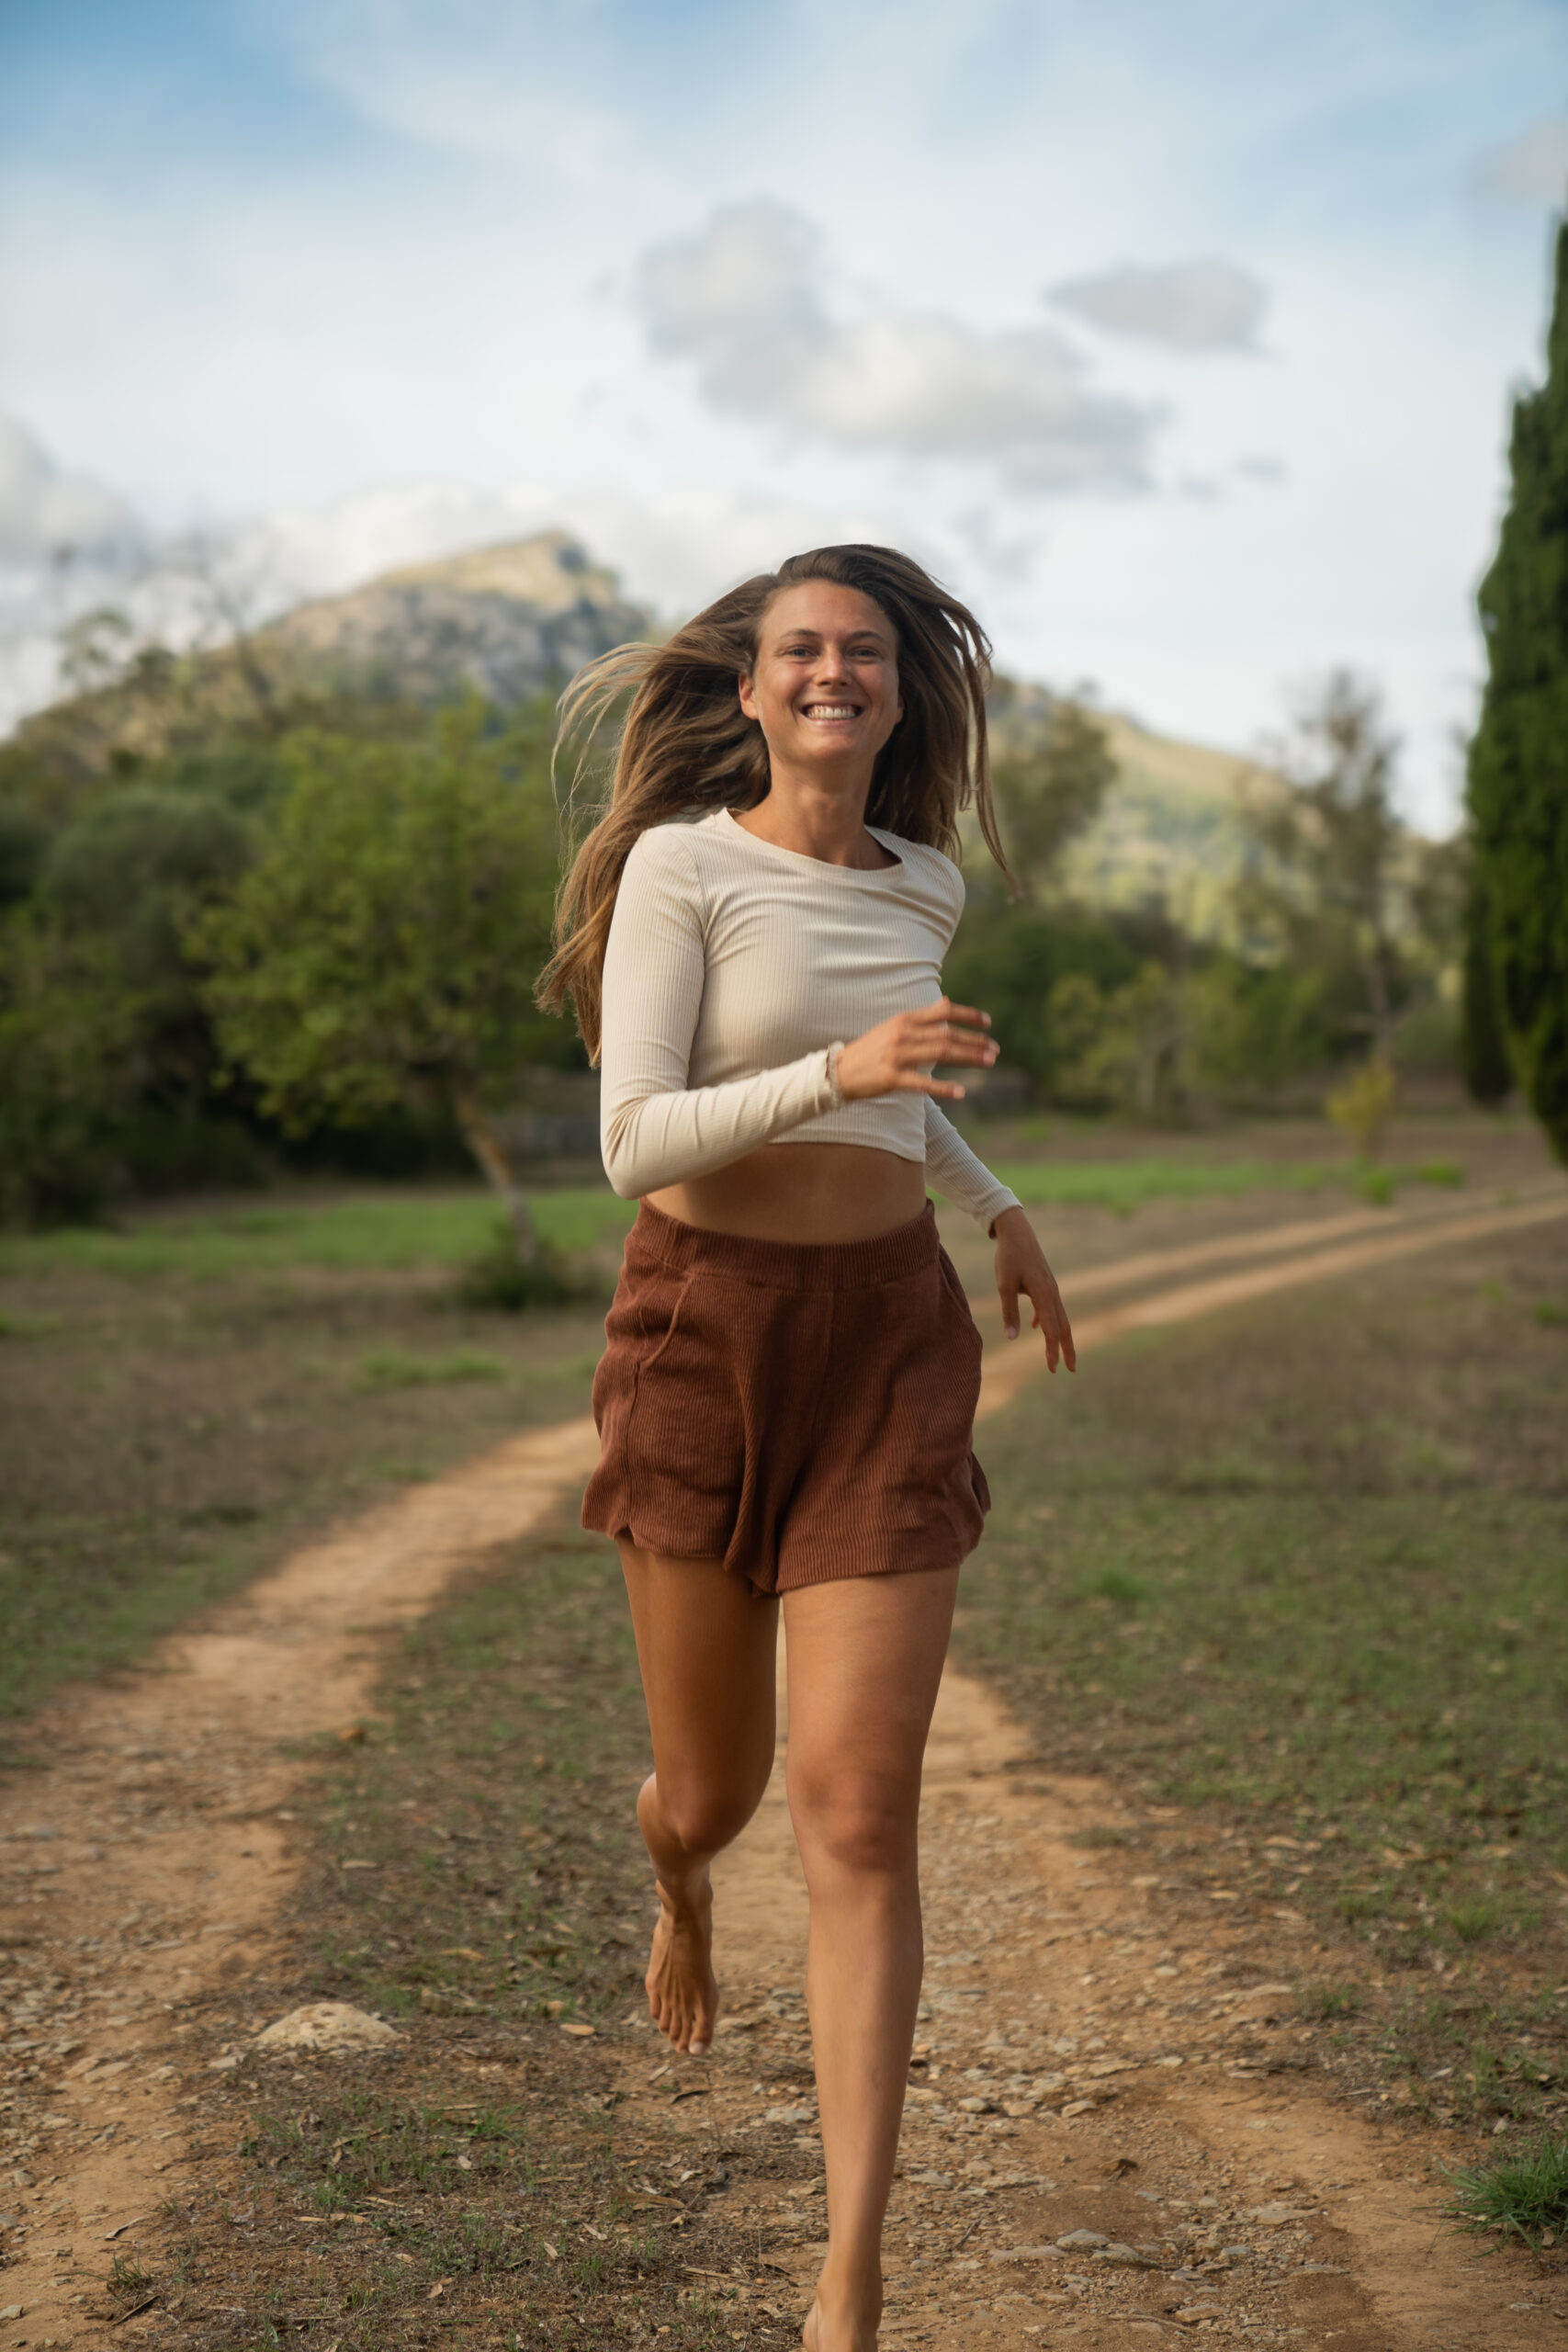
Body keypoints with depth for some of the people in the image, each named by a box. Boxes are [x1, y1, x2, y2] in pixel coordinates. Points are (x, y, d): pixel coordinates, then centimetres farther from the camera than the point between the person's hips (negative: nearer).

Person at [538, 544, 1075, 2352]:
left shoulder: (924, 886, 8)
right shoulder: (678, 865, -8)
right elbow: (635, 1144, -17)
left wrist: (998, 1205, 23)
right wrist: (841, 1070, -30)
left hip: (892, 1341, 2)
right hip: (705, 1335, -2)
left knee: (859, 1816, -8)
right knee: (714, 1789, 12)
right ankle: (678, 1882, 54)